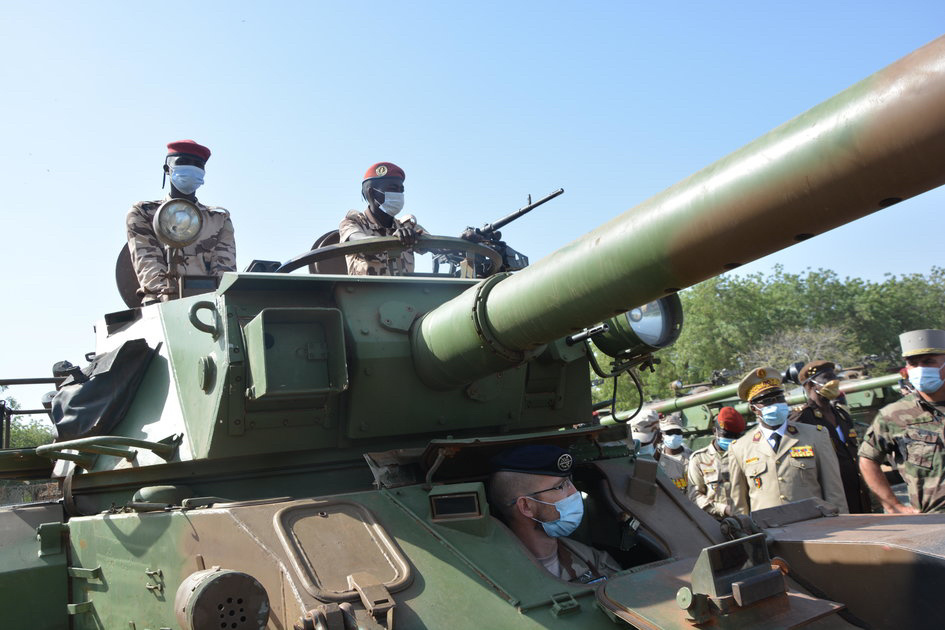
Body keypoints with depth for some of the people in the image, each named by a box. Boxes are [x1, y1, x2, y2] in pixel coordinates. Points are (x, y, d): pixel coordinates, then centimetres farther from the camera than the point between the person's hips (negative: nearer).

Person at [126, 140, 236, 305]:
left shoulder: (220, 219, 23)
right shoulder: (142, 214, 19)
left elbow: (225, 268, 9)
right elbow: (147, 265, 3)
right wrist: (169, 297, -17)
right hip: (161, 304, -1)